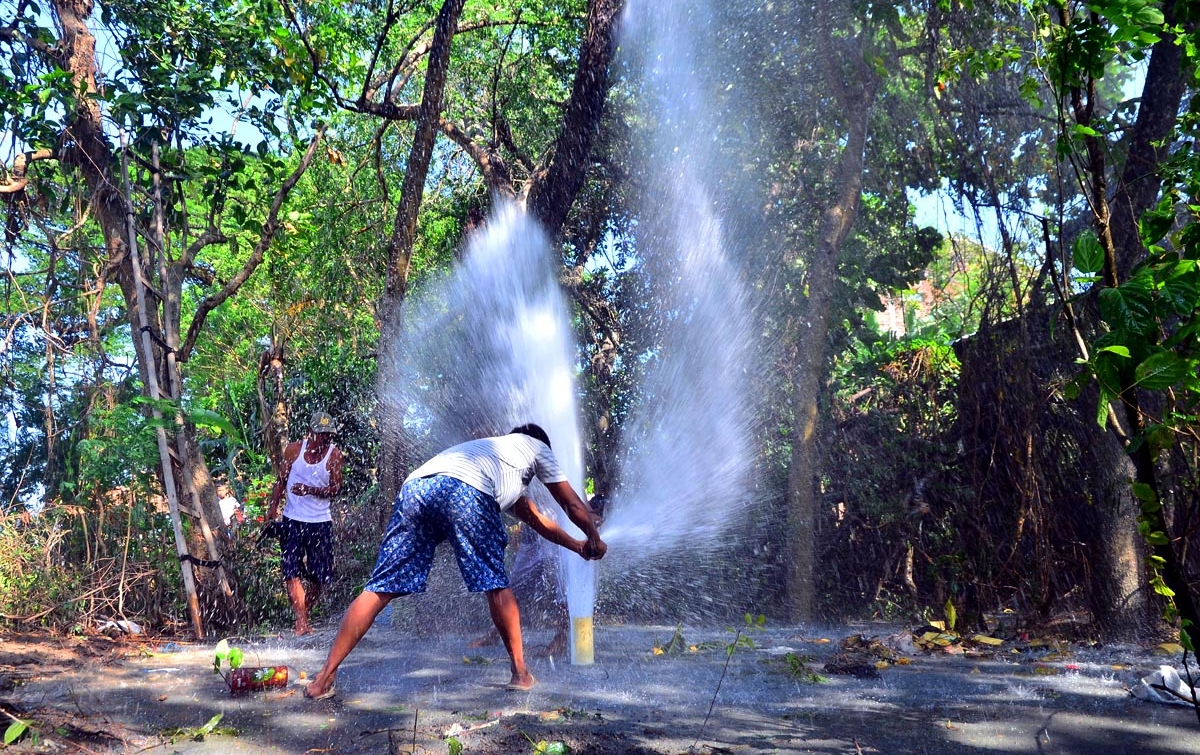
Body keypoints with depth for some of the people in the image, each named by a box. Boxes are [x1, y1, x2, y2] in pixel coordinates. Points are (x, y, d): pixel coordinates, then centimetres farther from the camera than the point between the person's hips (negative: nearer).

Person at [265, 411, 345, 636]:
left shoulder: (334, 454, -2)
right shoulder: (294, 450, 0)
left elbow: (336, 488, -5)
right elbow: (281, 480, 10)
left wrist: (310, 490, -20)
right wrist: (273, 507, 4)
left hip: (321, 522, 0)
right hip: (293, 519, 0)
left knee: (320, 575, 5)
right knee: (292, 572, -9)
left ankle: (304, 615, 24)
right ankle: (301, 622, -10)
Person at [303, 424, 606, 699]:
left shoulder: (495, 447, 47)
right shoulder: (536, 446, 32)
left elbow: (535, 518, 54)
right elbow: (572, 504, 35)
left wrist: (576, 546, 61)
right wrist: (594, 540, 50)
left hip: (414, 487, 6)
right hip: (465, 491, -6)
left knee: (381, 588, 5)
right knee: (496, 585, 11)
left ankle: (324, 678, 3)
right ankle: (520, 672, 18)